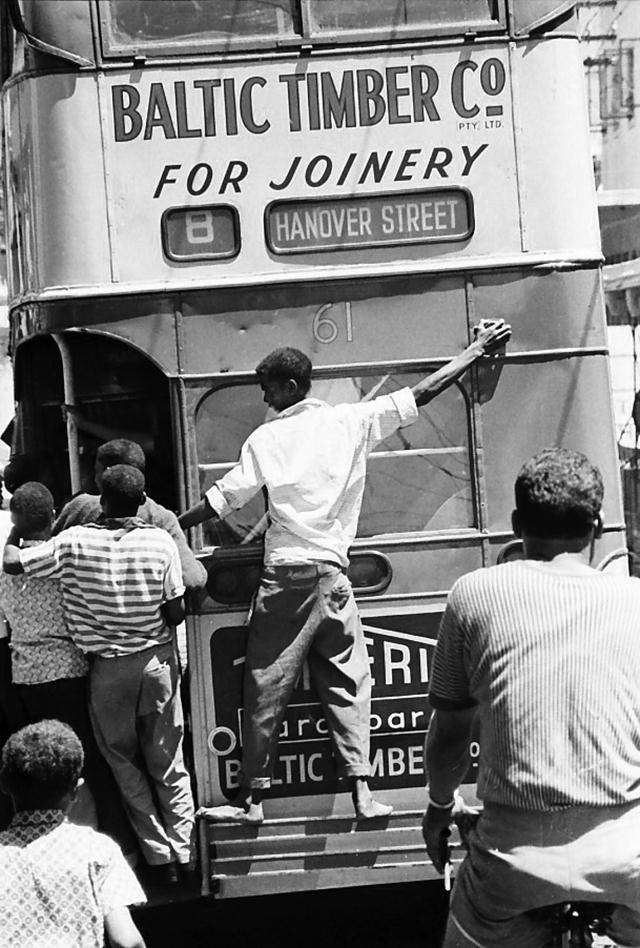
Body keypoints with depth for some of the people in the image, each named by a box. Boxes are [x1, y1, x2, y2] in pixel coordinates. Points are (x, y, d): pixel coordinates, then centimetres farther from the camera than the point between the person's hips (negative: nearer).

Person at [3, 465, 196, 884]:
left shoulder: (75, 542, -14)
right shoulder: (160, 542, -11)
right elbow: (176, 613, -9)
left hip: (108, 669, -1)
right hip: (157, 661, 1)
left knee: (126, 767, 13)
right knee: (168, 763, 14)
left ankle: (159, 856, 14)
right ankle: (185, 853, 16)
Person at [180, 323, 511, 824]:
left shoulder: (266, 438, -2)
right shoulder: (352, 421, 1)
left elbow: (221, 500, 0)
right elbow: (422, 394, 3)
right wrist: (479, 348, 12)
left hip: (284, 579, -1)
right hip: (332, 576, 2)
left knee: (266, 690, 5)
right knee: (347, 682, 9)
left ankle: (253, 798, 10)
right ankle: (362, 791, 1)